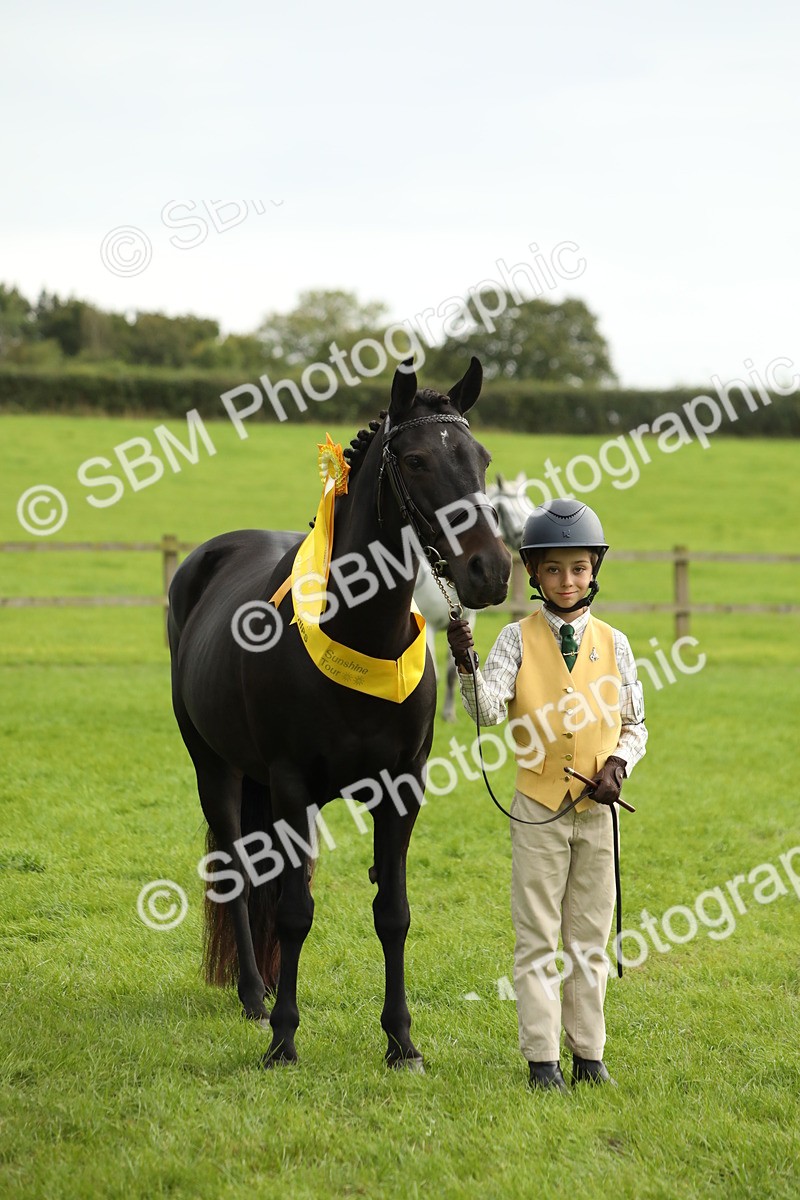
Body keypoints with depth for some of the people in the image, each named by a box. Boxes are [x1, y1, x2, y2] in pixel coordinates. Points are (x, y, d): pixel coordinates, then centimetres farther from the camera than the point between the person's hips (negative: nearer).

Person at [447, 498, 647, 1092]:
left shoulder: (613, 644, 3)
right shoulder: (518, 639, -3)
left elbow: (635, 724, 10)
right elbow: (489, 709, -17)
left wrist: (618, 764, -9)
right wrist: (465, 663, -35)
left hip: (596, 808, 2)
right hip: (539, 808, -2)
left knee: (590, 938, 9)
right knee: (538, 939, 2)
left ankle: (589, 1053, 17)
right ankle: (543, 1058, 7)